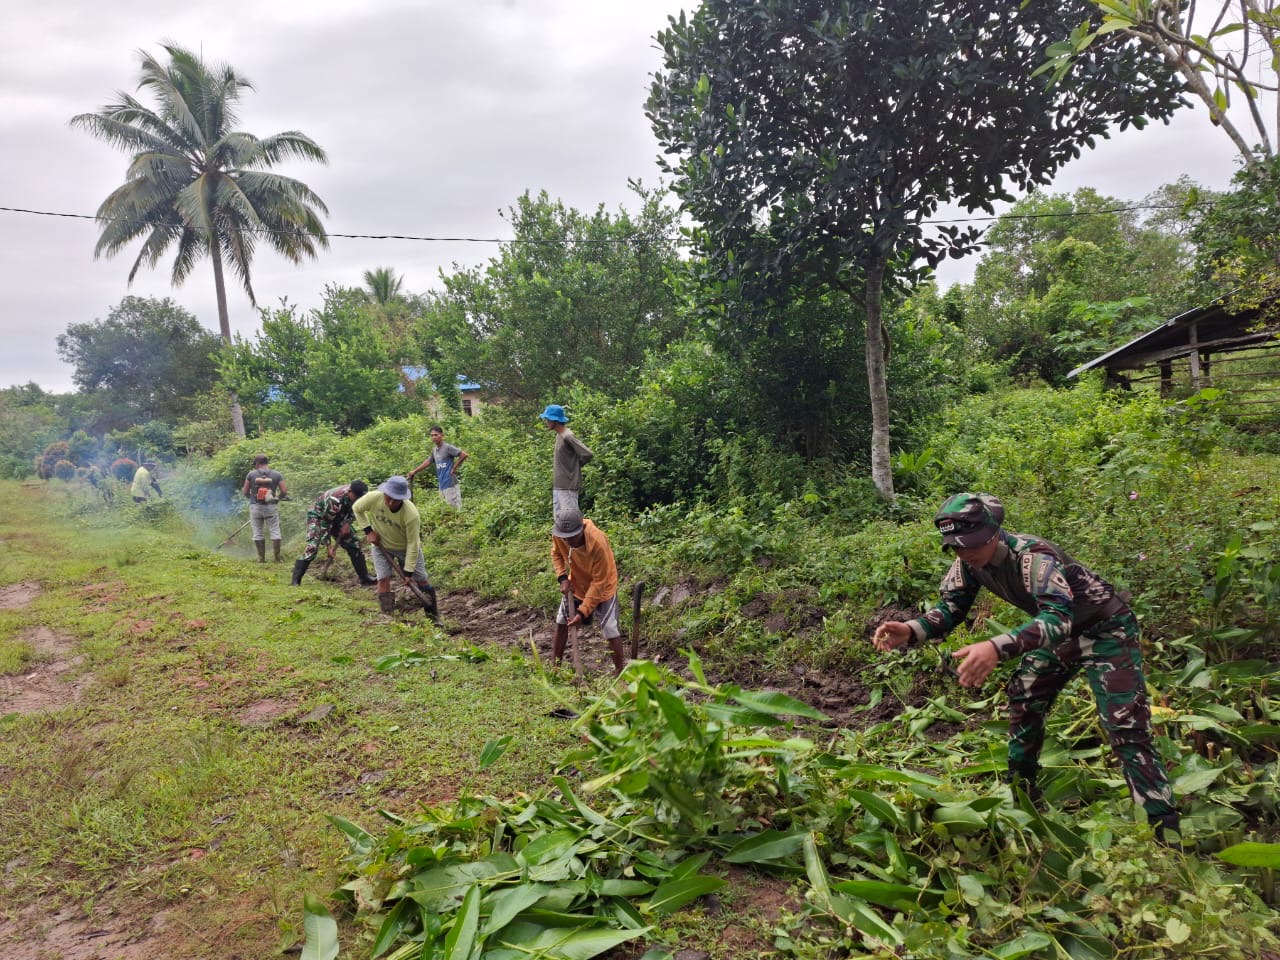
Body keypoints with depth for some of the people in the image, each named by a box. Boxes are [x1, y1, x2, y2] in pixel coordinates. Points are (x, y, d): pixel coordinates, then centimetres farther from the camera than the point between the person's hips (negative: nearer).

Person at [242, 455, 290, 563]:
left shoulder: (251, 474, -1)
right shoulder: (276, 474, 0)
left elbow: (245, 492, 2)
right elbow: (284, 491, -4)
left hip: (255, 506, 0)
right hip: (271, 507, 0)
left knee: (257, 533, 9)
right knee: (275, 532, 5)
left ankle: (261, 558, 10)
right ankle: (277, 558, 1)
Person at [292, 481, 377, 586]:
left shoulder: (356, 494, -19)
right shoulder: (335, 500, -40)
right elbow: (325, 522, -32)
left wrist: (347, 522, -14)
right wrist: (328, 545, -28)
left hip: (337, 518, 7)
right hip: (318, 516, -7)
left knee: (354, 544, 1)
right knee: (312, 547, -24)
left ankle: (364, 578, 9)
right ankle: (295, 581, -19)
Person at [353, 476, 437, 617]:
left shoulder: (411, 514, -37)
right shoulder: (373, 498, -30)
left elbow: (413, 544, -27)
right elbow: (356, 508, -6)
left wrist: (409, 572, -23)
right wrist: (368, 530, -13)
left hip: (406, 548, -2)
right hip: (381, 545, 2)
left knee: (421, 581, 4)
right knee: (383, 580, -9)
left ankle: (432, 617, 21)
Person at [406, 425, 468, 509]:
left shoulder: (448, 447, -11)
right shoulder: (434, 450, 12)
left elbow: (464, 454, -17)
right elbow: (428, 462, 25)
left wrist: (454, 467, -11)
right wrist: (414, 472, 28)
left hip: (450, 484, -8)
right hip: (441, 485, 8)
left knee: (455, 509, -9)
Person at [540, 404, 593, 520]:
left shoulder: (568, 436, -17)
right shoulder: (559, 436, 12)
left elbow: (588, 454, -21)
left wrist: (575, 465, -6)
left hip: (568, 486, -10)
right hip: (558, 485, 10)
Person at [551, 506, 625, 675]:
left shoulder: (598, 543, -38)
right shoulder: (559, 535, -24)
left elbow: (598, 583, -30)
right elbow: (556, 554, 1)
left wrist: (583, 612, -30)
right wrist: (562, 578, -15)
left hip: (602, 586, -5)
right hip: (576, 584, 5)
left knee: (610, 629, -11)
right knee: (561, 622, 10)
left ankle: (621, 670, 4)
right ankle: (554, 666, 26)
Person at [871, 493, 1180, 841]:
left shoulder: (1033, 557, -38)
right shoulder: (969, 562, -14)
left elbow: (1058, 617, -52)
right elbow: (949, 608, -6)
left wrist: (997, 648, -68)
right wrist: (910, 631, -28)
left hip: (1105, 630, -8)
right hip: (1059, 633, 8)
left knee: (1127, 731, -14)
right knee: (1023, 707, 13)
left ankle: (1167, 835, -7)